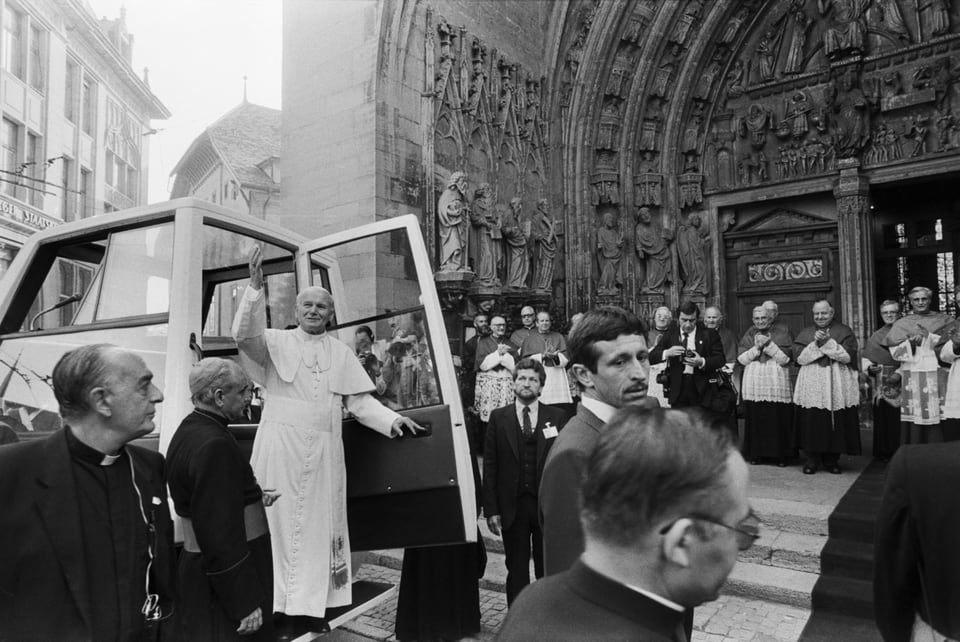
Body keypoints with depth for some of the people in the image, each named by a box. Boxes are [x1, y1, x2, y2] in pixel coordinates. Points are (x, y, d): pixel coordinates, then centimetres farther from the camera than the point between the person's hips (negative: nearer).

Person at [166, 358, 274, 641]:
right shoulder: (213, 445, -25)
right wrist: (245, 604, -22)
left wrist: (255, 498, 22)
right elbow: (221, 535, -26)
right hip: (226, 576, -10)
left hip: (199, 564, 10)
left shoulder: (190, 430, 6)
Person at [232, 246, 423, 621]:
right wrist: (255, 288, -29)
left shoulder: (341, 353, 11)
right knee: (279, 521, 2)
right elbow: (246, 336, -18)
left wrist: (391, 419, -7)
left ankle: (313, 603, 19)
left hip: (324, 451, 3)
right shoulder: (277, 341, 3)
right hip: (280, 446, -2)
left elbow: (360, 400, 8)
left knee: (319, 524, 8)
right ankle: (277, 601, 13)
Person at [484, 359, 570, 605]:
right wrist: (491, 509, -4)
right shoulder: (498, 418, 2)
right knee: (516, 571, 10)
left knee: (548, 569, 10)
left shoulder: (557, 417, 1)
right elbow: (489, 465, 0)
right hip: (512, 506, 0)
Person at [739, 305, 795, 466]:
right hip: (753, 385, 2)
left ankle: (780, 454, 9)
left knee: (778, 419, -2)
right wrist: (756, 347, -9)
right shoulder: (748, 335, 12)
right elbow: (741, 359, 3)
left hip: (777, 385, -2)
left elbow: (785, 358, -5)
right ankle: (756, 453, 12)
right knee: (755, 418, 1)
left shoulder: (782, 333, 5)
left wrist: (769, 344, -11)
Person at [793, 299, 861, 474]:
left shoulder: (844, 331, 7)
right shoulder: (805, 333, 11)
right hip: (811, 386, 1)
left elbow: (848, 356, -6)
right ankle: (812, 458, 8)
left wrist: (828, 342, -14)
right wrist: (815, 344, -13)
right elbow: (799, 357, 0)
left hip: (838, 386, -1)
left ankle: (832, 459, 13)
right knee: (812, 423, -2)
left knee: (836, 422, 1)